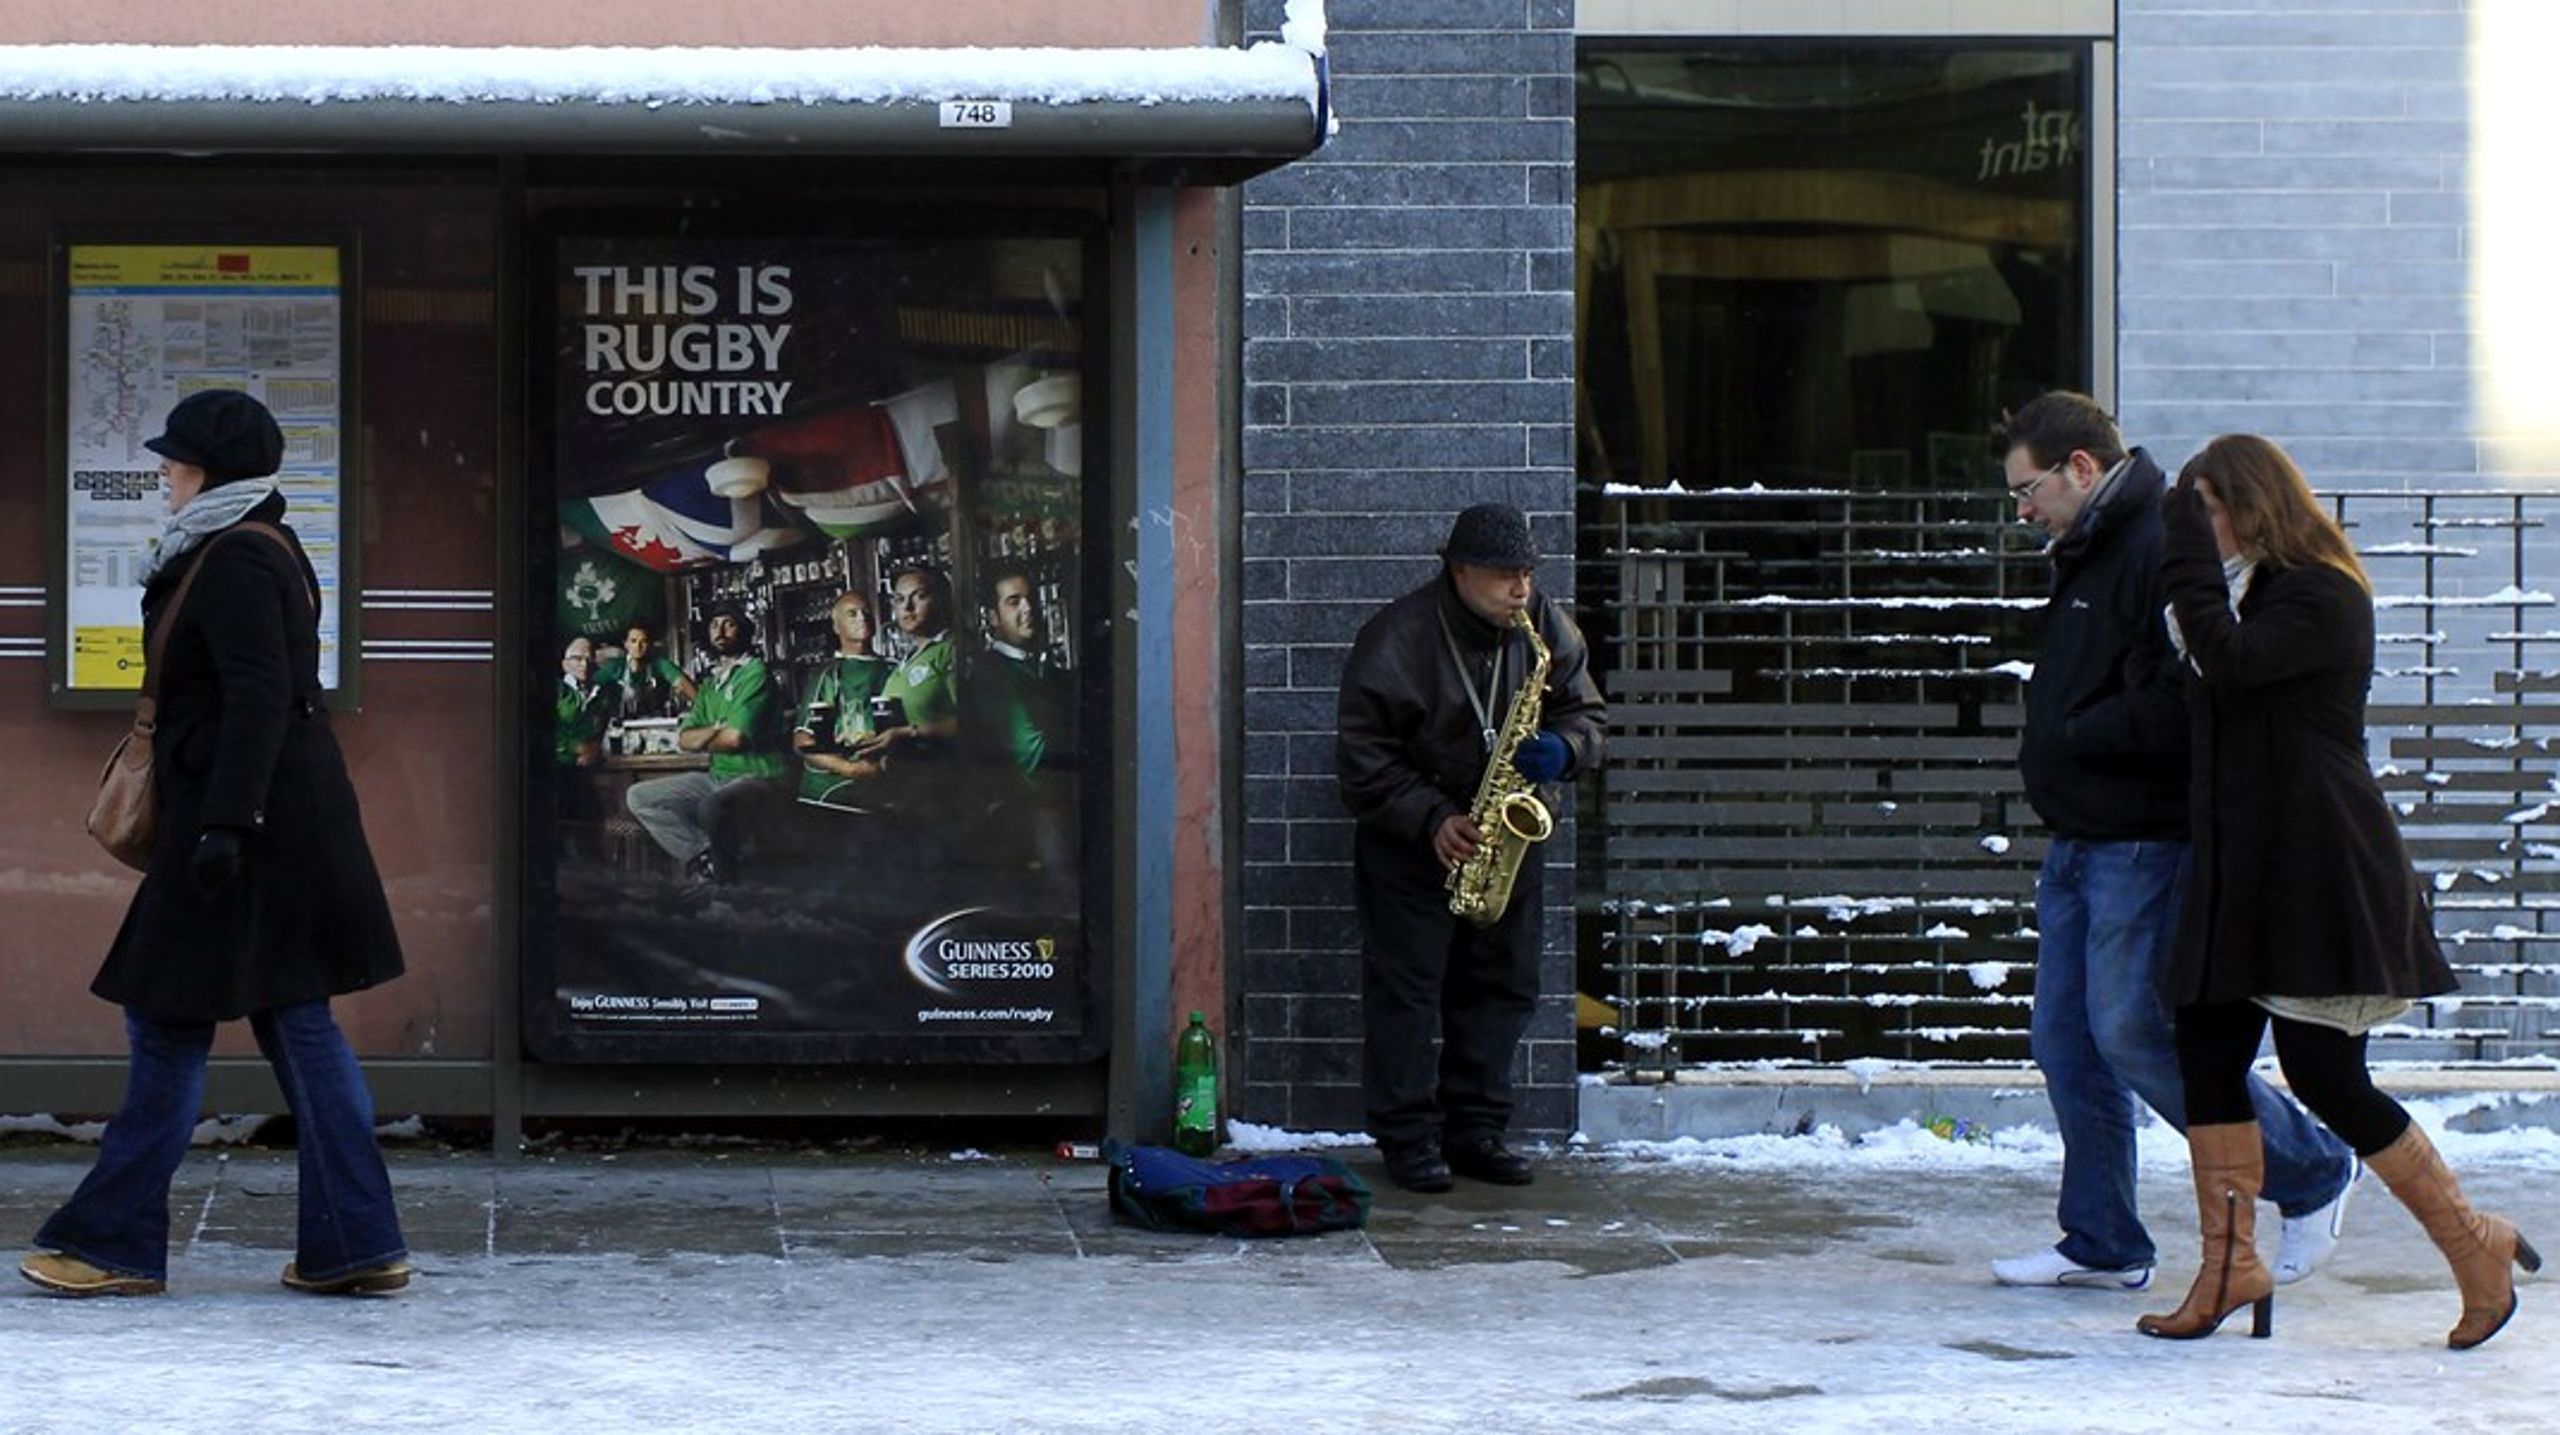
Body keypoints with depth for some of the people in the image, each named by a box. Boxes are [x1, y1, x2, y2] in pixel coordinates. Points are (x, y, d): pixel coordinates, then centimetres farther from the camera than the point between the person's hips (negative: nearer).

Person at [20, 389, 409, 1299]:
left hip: (245, 824, -10)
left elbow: (257, 701, -22)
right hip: (293, 816, 10)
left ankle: (115, 1242, 6)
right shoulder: (269, 552, 16)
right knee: (295, 1023, 8)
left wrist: (224, 824, -25)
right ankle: (355, 1245, 8)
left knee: (169, 1025, -2)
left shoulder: (236, 563, -14)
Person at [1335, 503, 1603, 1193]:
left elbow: (1586, 711, 8)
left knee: (1502, 984, 6)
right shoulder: (1397, 638, -17)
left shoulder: (1546, 628, -2)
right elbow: (1363, 754, -15)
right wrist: (1432, 819, -22)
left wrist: (1562, 749, -16)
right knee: (1405, 986, -5)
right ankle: (1407, 1137, 2)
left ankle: (1475, 1129, 16)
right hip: (1409, 845, -5)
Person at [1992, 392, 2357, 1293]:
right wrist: (2062, 748, 5)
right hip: (2081, 842, 10)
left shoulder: (2162, 552, -17)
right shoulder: (2088, 555, 17)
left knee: (2135, 1034, -6)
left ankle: (2313, 1174, 11)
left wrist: (2069, 738, -14)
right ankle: (2102, 1243, 18)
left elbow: (2172, 715, -24)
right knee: (2066, 1045, 9)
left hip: (2145, 846, -10)